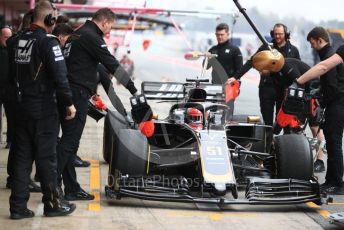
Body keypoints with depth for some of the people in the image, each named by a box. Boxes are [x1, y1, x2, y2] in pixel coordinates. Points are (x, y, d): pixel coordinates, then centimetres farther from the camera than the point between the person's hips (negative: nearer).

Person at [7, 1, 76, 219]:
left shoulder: (16, 42, 8)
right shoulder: (48, 42, -15)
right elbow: (60, 76, -19)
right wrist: (69, 103, -8)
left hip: (22, 108, 7)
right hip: (44, 110, -7)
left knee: (22, 157, 10)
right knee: (47, 158, 2)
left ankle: (18, 206, 11)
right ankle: (53, 204, 11)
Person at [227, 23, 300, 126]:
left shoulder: (293, 50, 6)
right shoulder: (266, 48, 4)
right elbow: (250, 63, 1)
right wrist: (236, 77, -7)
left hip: (284, 89, 0)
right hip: (267, 87, 0)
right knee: (267, 119, 3)